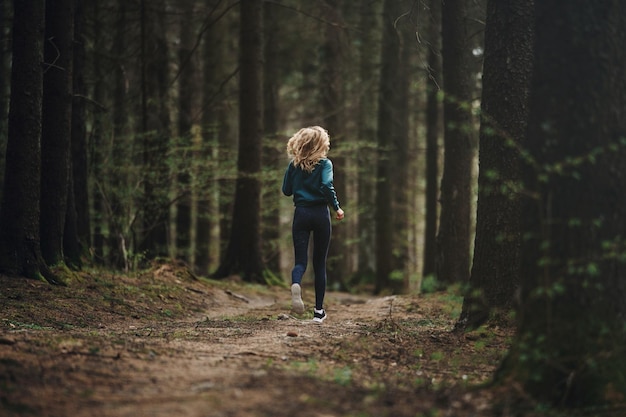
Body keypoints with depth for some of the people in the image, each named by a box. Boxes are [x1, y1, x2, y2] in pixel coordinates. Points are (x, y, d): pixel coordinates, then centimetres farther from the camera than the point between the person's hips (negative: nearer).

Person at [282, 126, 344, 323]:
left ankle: (296, 284, -36)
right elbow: (327, 186, -20)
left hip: (301, 214, 2)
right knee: (319, 263, 10)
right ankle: (319, 310, 12)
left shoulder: (294, 164, 4)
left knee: (300, 260, 1)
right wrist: (336, 208, -9)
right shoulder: (324, 164, -5)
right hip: (320, 214, -2)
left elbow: (286, 190, 9)